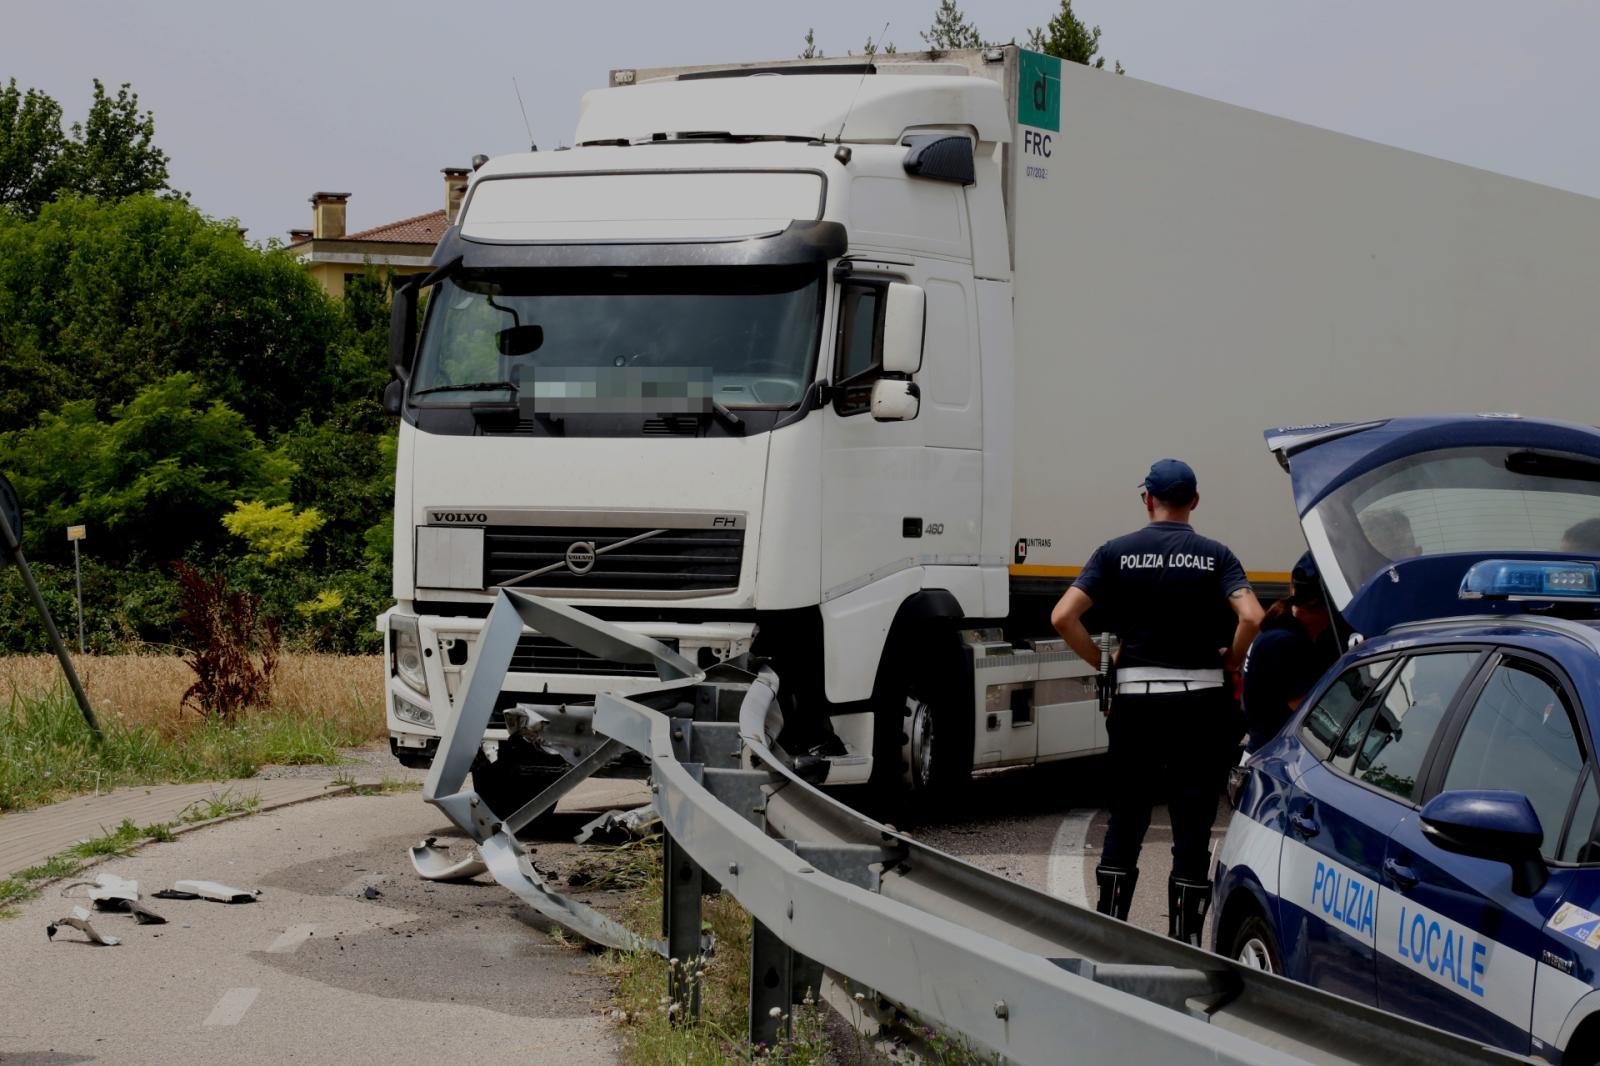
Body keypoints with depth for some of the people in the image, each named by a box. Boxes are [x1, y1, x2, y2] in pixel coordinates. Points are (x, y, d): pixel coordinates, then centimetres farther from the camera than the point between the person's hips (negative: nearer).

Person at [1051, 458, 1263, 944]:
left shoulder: (1117, 552, 1)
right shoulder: (1214, 555, 1)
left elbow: (1063, 617, -8)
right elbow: (1251, 618, -15)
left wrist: (1100, 661, 5)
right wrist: (1230, 662, 2)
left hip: (1136, 698, 1)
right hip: (1200, 699, -1)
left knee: (1126, 820, 12)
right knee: (1192, 823, 4)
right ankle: (1184, 939, 4)